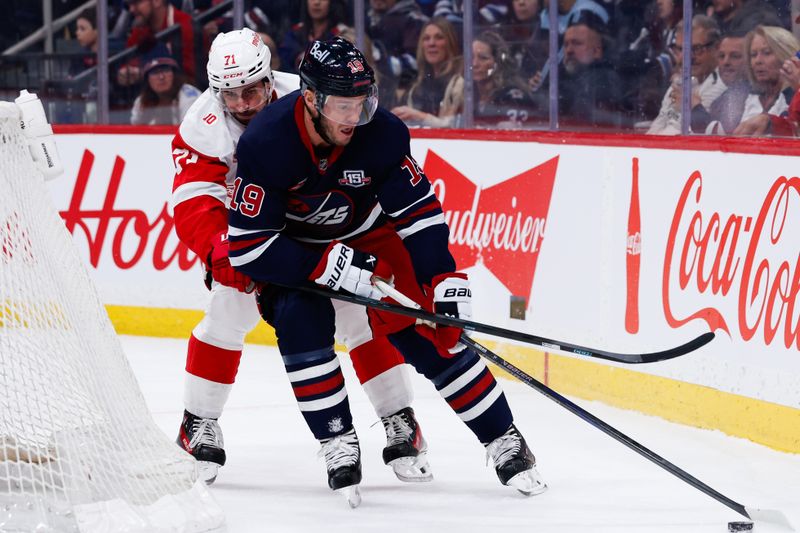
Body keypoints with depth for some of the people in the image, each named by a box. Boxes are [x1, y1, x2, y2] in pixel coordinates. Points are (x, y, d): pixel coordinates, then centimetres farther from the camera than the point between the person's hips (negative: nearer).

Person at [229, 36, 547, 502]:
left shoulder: (382, 134, -27)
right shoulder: (265, 144, -34)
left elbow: (419, 211, -15)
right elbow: (249, 247, -31)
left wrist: (446, 283, -24)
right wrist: (333, 266, -35)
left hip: (369, 232, 2)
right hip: (291, 249, -1)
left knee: (428, 333, -8)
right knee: (301, 321, -27)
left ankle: (504, 441, 2)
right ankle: (338, 442, -11)